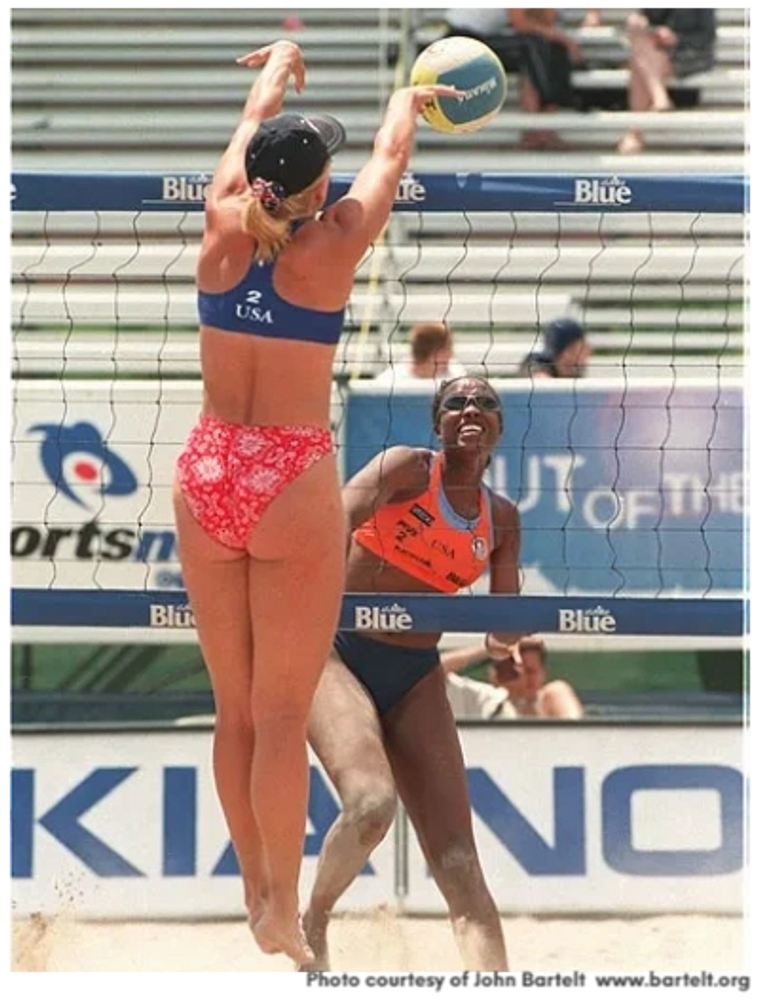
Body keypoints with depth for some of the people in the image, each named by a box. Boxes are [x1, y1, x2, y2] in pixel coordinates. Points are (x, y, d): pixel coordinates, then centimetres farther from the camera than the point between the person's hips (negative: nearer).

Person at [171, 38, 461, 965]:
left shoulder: (223, 227, 0)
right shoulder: (332, 245, -8)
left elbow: (253, 121, 21)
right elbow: (390, 157, 12)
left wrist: (282, 63, 40)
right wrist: (407, 98, 33)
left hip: (207, 475, 5)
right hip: (293, 486, -4)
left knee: (234, 706, 12)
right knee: (282, 714, -2)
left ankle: (255, 890, 22)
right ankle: (282, 914, 0)